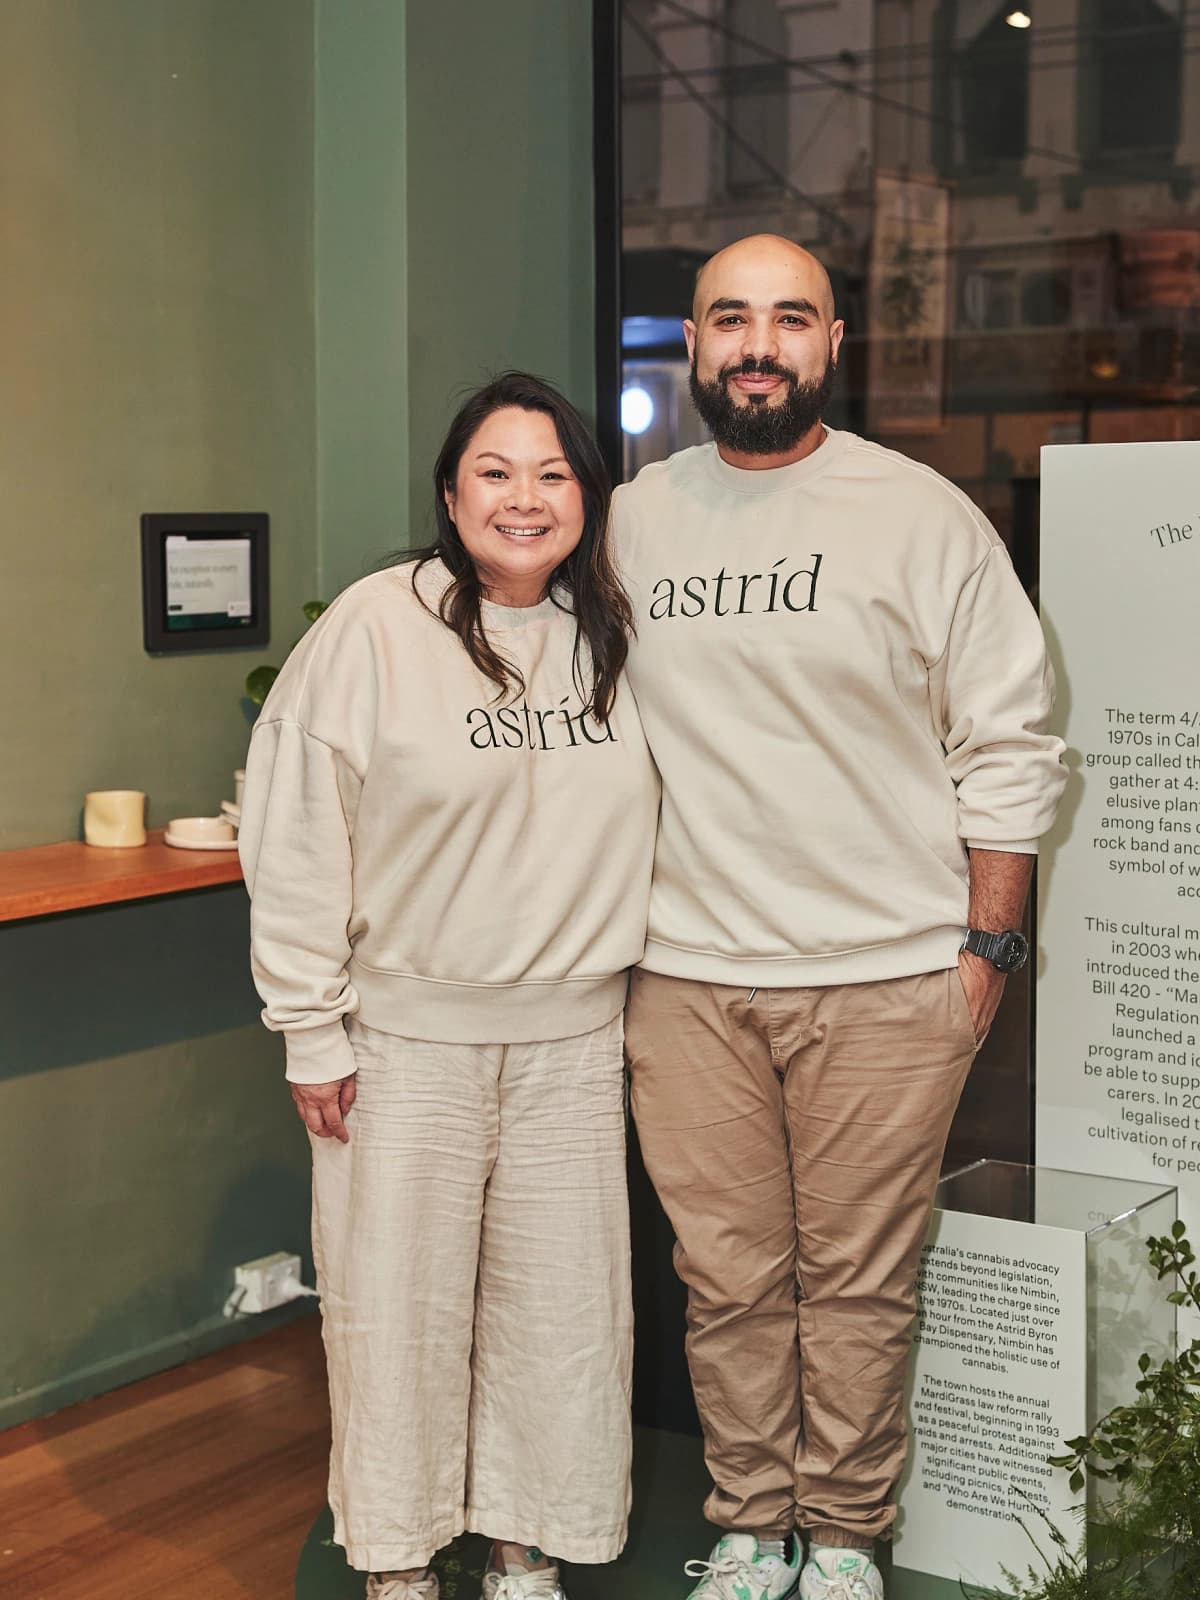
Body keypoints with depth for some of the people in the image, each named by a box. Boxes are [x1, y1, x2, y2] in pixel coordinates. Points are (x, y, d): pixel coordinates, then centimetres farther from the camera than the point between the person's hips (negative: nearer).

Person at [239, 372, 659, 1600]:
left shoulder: (614, 637, 5)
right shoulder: (374, 629, -10)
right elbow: (295, 840, -9)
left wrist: (646, 998, 13)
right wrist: (311, 1032, -9)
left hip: (573, 1036, 4)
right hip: (408, 1033, -4)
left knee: (560, 1301, 10)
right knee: (403, 1302, 7)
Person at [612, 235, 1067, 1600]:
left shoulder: (923, 518, -1)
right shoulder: (630, 520, 8)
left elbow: (1009, 747, 2)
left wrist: (987, 947, -2)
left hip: (886, 979, -2)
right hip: (685, 977, 2)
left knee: (859, 1280, 7)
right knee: (728, 1279, 9)